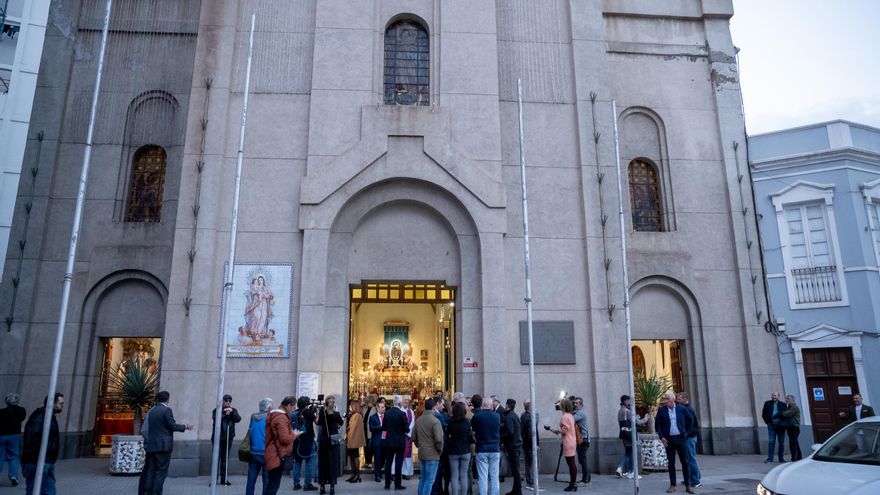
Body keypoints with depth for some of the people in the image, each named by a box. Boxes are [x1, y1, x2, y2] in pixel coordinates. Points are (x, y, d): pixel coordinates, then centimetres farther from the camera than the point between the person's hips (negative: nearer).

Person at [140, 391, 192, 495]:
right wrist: (185, 426, 1)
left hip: (151, 445, 7)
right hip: (163, 445, -7)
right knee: (162, 471, -1)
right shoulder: (166, 409, -11)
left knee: (151, 471, 11)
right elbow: (172, 426, -12)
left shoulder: (152, 410, 12)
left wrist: (175, 424, 23)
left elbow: (159, 426, 15)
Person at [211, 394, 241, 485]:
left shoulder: (233, 410, 9)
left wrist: (232, 412, -20)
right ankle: (214, 478, 1)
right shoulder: (217, 410, 0)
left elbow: (238, 419, -6)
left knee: (225, 458, 8)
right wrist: (225, 413, -30)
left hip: (228, 438, 3)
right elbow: (216, 418, -18)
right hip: (218, 438, -3)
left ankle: (223, 479, 15)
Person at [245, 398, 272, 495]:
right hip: (265, 453, -5)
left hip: (253, 453, 5)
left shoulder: (253, 417, 6)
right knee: (267, 481, 2)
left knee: (251, 479, 12)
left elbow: (249, 432, 15)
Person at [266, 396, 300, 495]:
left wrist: (291, 433, 14)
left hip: (273, 454, 10)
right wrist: (294, 434, -6)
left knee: (271, 483, 17)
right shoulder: (282, 418, -19)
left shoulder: (274, 414, 12)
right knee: (274, 484, -5)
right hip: (277, 455, -10)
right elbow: (285, 439, -23)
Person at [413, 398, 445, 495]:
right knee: (429, 480, -1)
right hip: (432, 454, -7)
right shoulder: (435, 421, -17)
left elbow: (414, 437, 13)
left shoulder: (418, 420, 6)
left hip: (421, 454, 7)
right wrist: (440, 450, -3)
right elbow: (439, 439, -20)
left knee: (422, 478, 17)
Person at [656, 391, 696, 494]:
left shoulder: (682, 408, -2)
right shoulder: (661, 410, -1)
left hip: (680, 438, 0)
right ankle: (672, 485, 12)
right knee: (671, 463, 5)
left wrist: (687, 431, 10)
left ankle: (688, 485, 11)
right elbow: (658, 425, 5)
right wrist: (661, 437, -3)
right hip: (668, 439, 0)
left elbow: (691, 419, 12)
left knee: (685, 462, 3)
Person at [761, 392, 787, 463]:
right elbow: (763, 414, 10)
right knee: (771, 442, -5)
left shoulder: (783, 404, 6)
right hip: (771, 426, 0)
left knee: (781, 443, 5)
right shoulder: (767, 403, 8)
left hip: (780, 426, 0)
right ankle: (770, 458, -3)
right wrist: (767, 422, 0)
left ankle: (781, 458, 14)